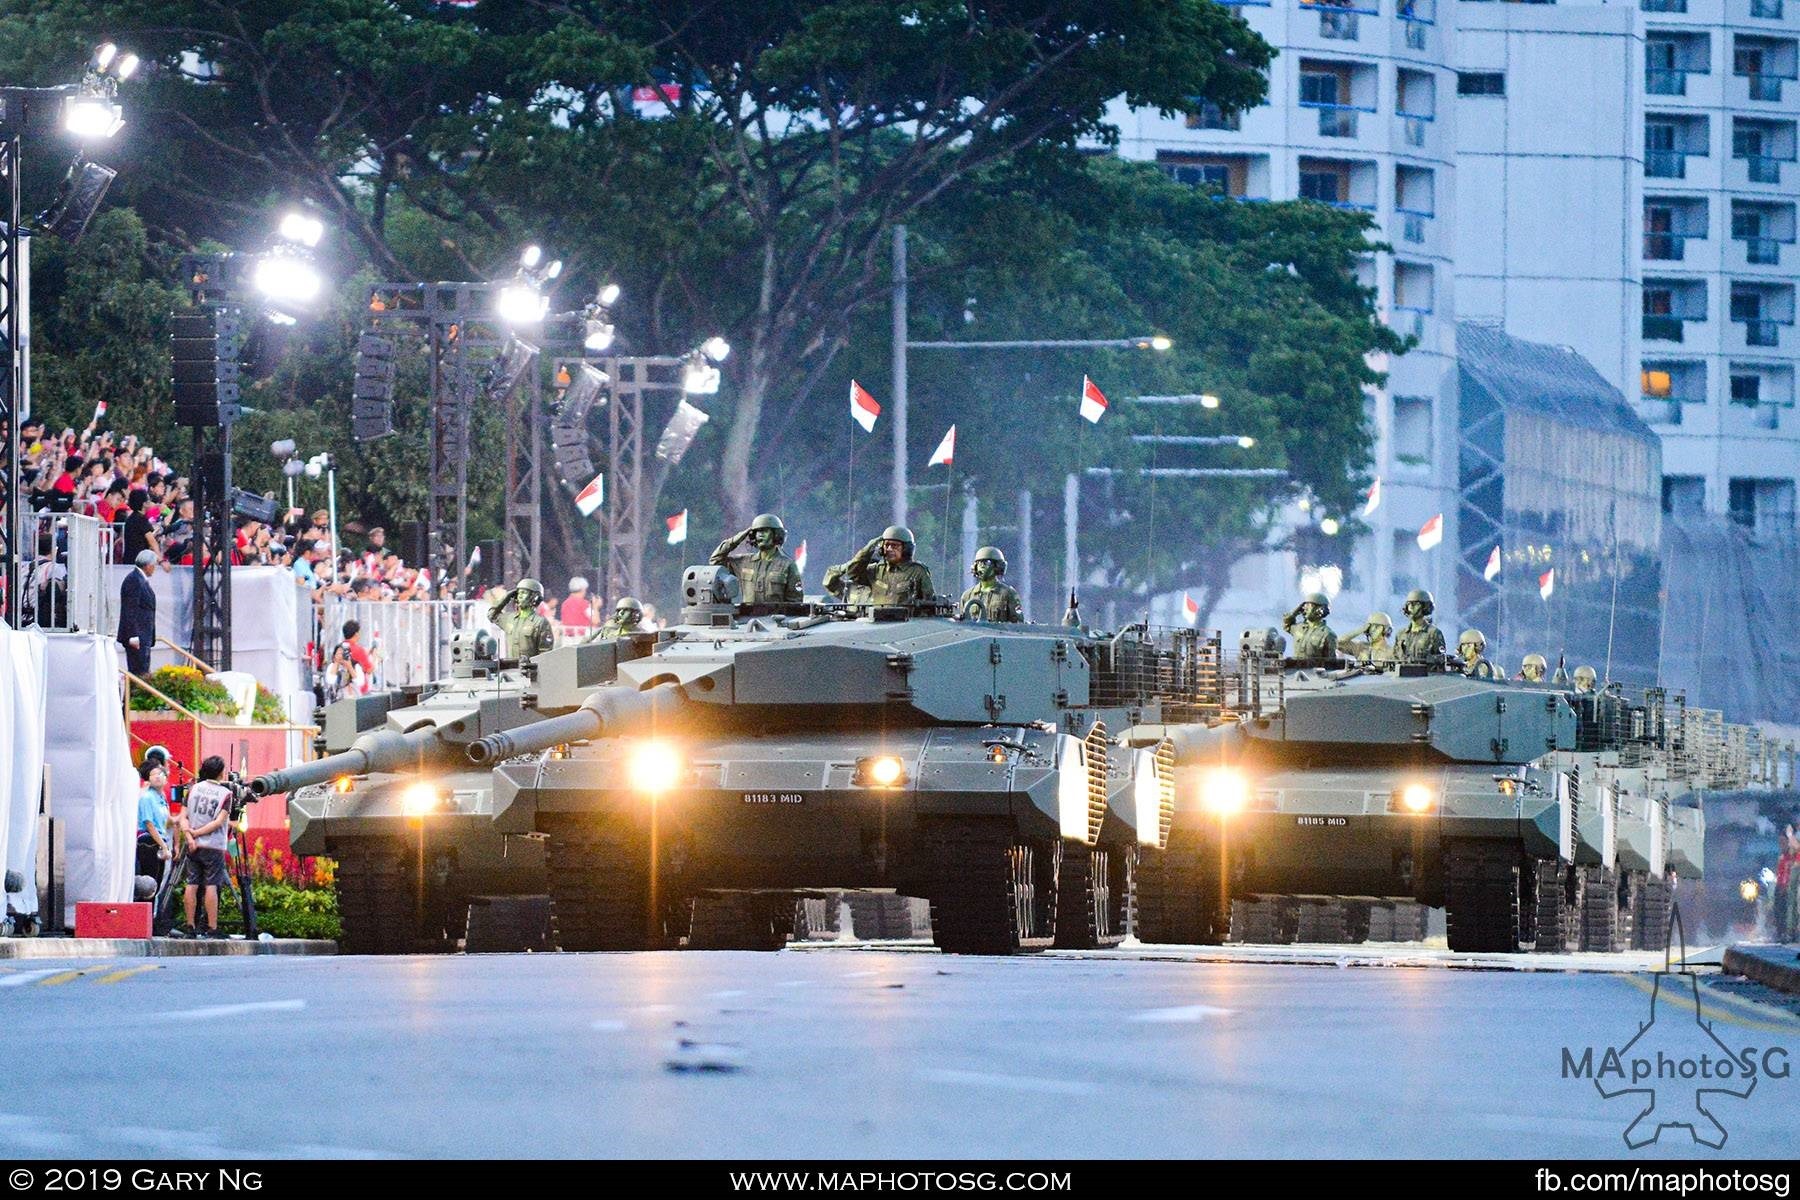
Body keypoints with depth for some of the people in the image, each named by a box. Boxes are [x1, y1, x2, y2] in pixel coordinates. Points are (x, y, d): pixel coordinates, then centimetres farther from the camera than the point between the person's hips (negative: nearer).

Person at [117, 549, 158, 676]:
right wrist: (133, 636, -22)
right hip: (137, 636, -10)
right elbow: (130, 611, -18)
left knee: (143, 671, 8)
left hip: (143, 636, 10)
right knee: (139, 671, -12)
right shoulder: (134, 580, -14)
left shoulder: (141, 580, 17)